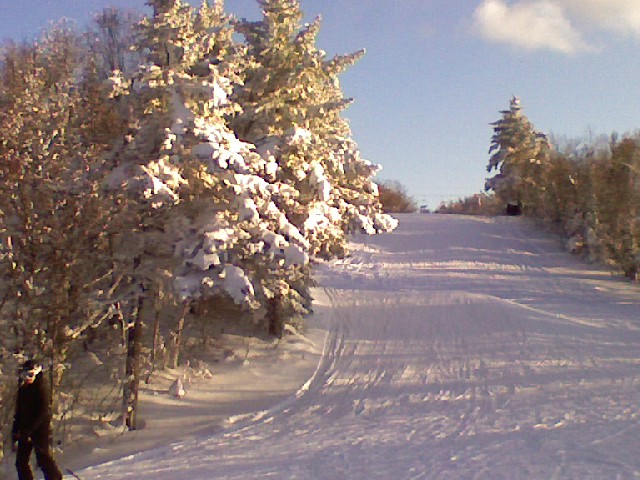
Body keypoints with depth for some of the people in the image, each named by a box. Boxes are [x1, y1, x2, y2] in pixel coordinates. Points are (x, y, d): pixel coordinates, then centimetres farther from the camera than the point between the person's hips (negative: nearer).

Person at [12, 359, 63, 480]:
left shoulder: (41, 388, -11)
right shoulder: (22, 389, 10)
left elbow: (42, 412, -16)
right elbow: (19, 411, 17)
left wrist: (28, 431, -19)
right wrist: (15, 430, 11)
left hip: (40, 428, -7)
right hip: (25, 430, 7)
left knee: (42, 456, -7)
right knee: (21, 461, 6)